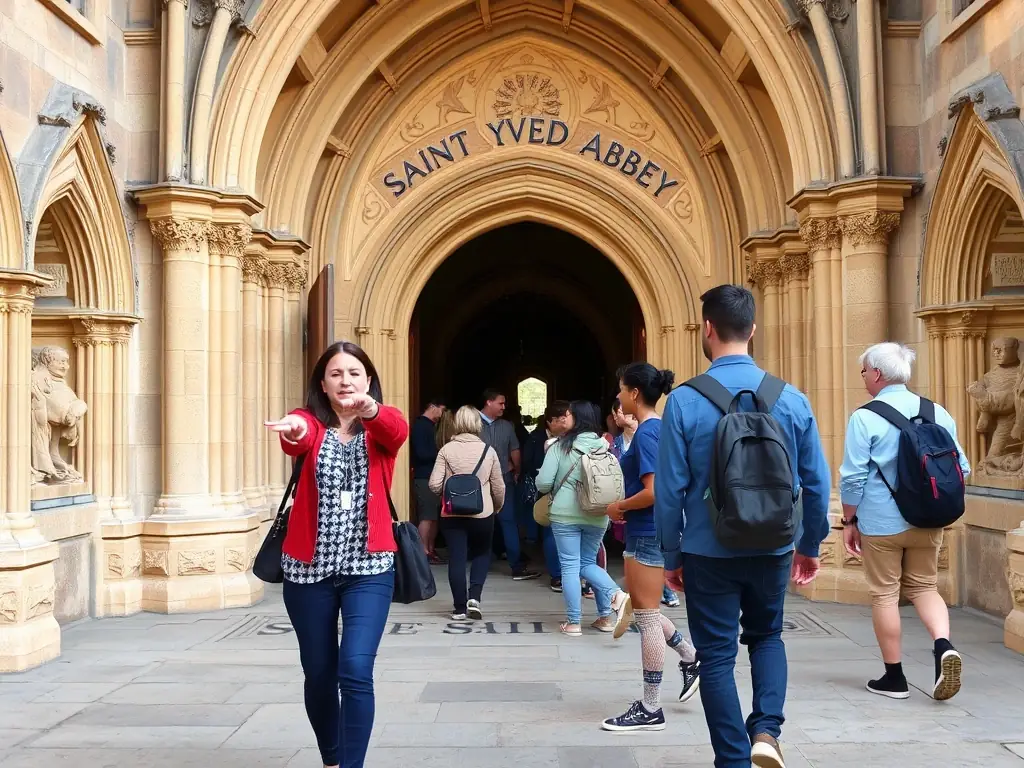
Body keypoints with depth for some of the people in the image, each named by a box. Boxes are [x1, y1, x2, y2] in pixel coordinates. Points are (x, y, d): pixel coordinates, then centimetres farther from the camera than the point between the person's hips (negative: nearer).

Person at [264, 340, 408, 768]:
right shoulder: (311, 424, 1)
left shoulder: (379, 428, 1)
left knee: (355, 671, -14)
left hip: (368, 568, -1)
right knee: (318, 674, 12)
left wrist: (371, 410, -45)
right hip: (309, 570, 1)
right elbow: (299, 438, -24)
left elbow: (398, 430, -23)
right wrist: (293, 430, -48)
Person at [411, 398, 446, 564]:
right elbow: (421, 453, -19)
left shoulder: (429, 425, 18)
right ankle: (424, 552, -4)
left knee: (434, 516, 11)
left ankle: (431, 550, 17)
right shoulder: (420, 425, -11)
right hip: (424, 477, -10)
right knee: (426, 517, -8)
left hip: (432, 476, 10)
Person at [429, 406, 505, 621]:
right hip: (482, 514, 1)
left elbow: (434, 485, -8)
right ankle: (474, 597, 4)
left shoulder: (447, 450, -5)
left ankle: (460, 608, 11)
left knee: (456, 559, 6)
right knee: (482, 554, 20)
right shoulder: (488, 451, -2)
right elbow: (499, 487, 3)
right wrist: (497, 507, 22)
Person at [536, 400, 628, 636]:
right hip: (597, 516, 4)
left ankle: (573, 622, 7)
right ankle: (615, 594, -2)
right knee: (588, 563, 19)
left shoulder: (560, 446, -7)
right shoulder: (604, 447, 2)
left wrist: (556, 489, 12)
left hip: (565, 514, -4)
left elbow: (543, 483, -10)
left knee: (570, 566, 4)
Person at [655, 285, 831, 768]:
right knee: (767, 636, 25)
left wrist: (672, 555, 2)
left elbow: (669, 488, -10)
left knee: (718, 656, 11)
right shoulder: (792, 399, -5)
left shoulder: (684, 401, -13)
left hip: (709, 552, -2)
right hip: (773, 548, 3)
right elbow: (817, 482, 0)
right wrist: (809, 545, 14)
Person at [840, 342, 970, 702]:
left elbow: (853, 477, -13)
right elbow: (961, 467, 6)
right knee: (924, 587, 18)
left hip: (881, 522, -4)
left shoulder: (865, 417, -12)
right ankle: (943, 645, -8)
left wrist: (849, 521, -1)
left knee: (885, 594, 8)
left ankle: (894, 678, 15)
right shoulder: (938, 413, 2)